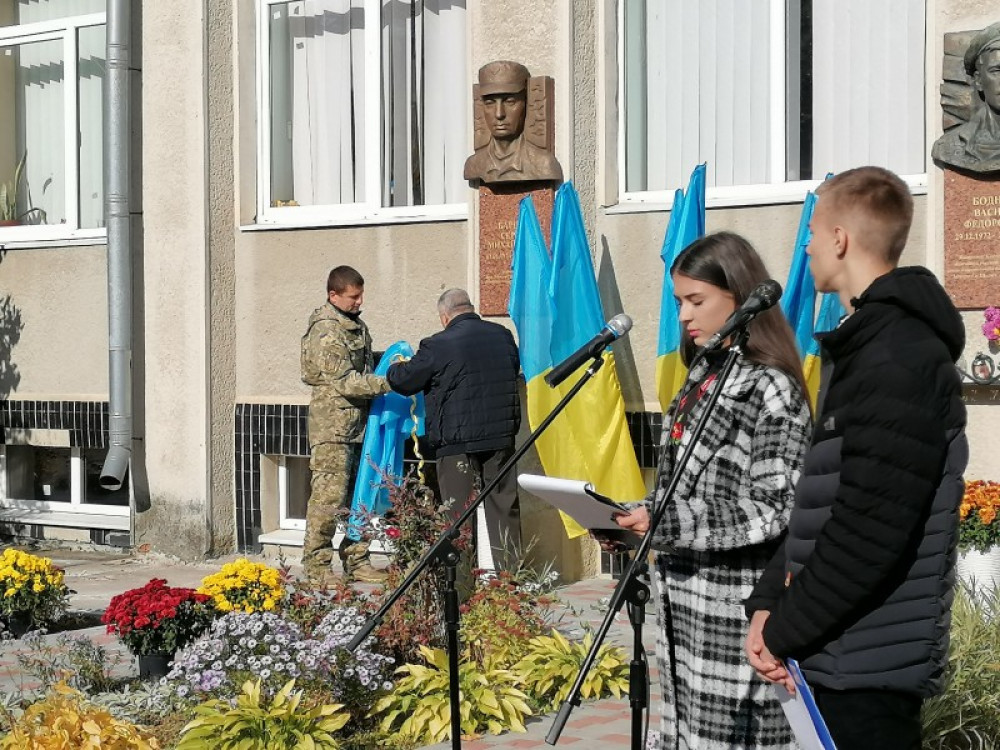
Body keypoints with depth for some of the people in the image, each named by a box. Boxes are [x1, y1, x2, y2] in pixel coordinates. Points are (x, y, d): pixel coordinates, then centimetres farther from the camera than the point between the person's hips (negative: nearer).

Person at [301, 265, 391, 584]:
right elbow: (344, 381, -19)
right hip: (333, 428, -9)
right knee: (329, 497, -8)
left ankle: (356, 562, 18)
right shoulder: (325, 332, -13)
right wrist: (388, 382, -23)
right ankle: (316, 566, -3)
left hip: (359, 424, 9)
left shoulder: (357, 325, 15)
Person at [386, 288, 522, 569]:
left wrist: (396, 367, 20)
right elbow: (514, 370, 22)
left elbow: (403, 381, -2)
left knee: (459, 512, 2)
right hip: (501, 438, 5)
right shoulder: (503, 336, 6)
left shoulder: (438, 345, -11)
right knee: (504, 507, 10)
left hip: (458, 443, -5)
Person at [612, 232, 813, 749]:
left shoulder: (771, 389, -12)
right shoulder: (704, 377, 13)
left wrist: (665, 523, -22)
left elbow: (771, 510, -18)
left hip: (734, 605, -8)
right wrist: (634, 517, 1)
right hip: (683, 596, 8)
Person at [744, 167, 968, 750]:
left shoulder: (901, 360, -19)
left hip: (870, 665, -9)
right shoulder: (866, 345, 14)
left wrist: (786, 632, -14)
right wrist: (770, 602, 6)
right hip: (841, 657, 9)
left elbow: (868, 531, -24)